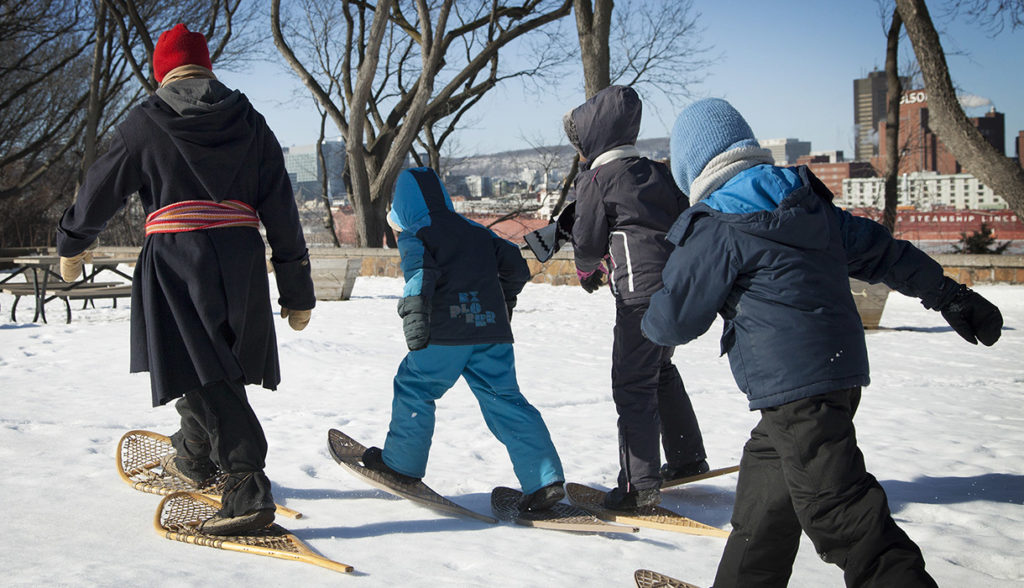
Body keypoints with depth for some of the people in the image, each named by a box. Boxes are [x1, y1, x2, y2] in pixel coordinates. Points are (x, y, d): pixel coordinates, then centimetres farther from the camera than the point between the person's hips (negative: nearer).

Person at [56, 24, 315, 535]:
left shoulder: (145, 123, 3)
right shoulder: (250, 123, 11)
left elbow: (100, 190, 12)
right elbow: (281, 211, 10)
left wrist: (70, 245, 31)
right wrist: (297, 292, 14)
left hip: (178, 260, -5)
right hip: (242, 259, 5)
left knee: (203, 378, -6)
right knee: (216, 365, 22)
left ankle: (249, 490, -14)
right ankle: (194, 459, 41)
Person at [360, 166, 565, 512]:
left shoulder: (413, 235, 5)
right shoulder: (477, 232, 23)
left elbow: (420, 272, -15)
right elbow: (517, 266, 24)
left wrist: (414, 312, -22)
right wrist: (504, 300, 38)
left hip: (446, 334, -5)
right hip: (493, 333, 5)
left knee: (413, 389, 15)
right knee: (505, 402, 5)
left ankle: (402, 464, 25)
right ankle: (546, 479, -4)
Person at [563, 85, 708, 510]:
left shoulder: (595, 180, -4)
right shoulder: (656, 172, 15)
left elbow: (588, 242, 1)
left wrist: (586, 269, 22)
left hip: (642, 290, -8)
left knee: (632, 384, -4)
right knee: (660, 370, 23)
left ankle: (640, 484, -6)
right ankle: (687, 458, 32)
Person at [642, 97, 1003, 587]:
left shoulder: (715, 229, -11)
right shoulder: (809, 201, 11)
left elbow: (673, 321, -4)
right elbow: (877, 249, 18)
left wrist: (650, 320, 20)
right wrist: (949, 295, 28)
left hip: (796, 388, -9)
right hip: (840, 367, 9)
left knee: (837, 511, -8)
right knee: (762, 491, 20)